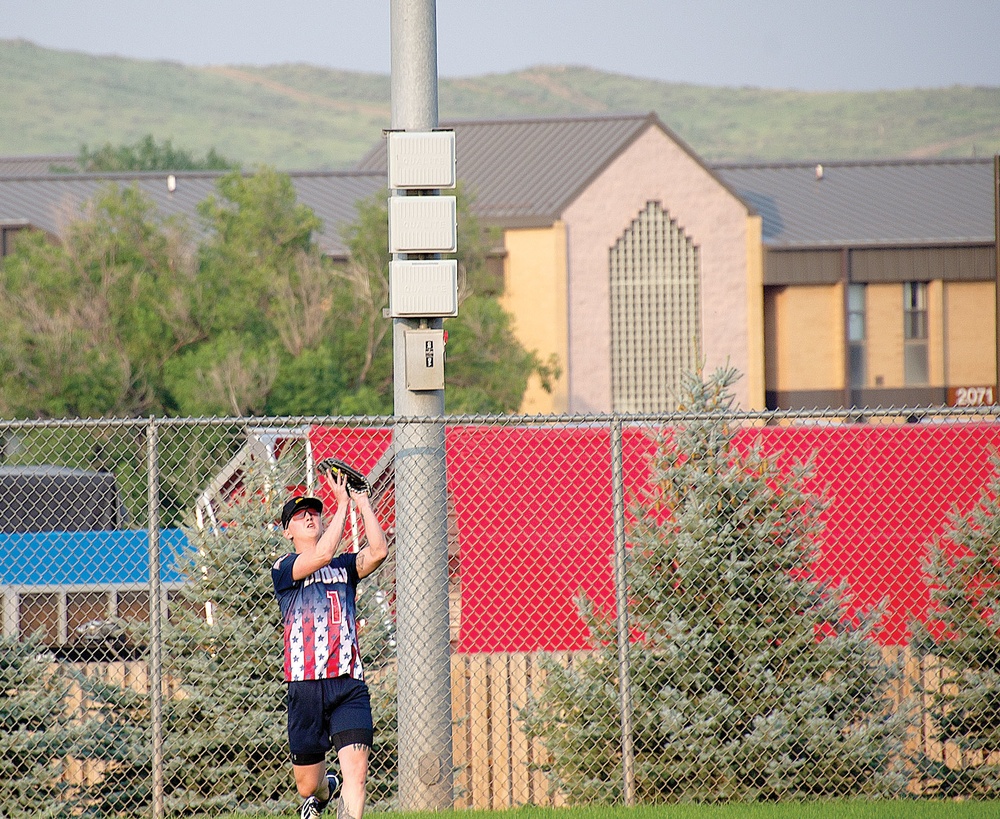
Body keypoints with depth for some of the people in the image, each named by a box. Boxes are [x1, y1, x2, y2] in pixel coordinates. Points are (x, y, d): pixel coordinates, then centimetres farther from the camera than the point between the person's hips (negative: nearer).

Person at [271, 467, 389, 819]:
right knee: (307, 785, 9)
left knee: (356, 769, -18)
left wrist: (363, 502, -2)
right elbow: (321, 555, -14)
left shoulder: (345, 566, 15)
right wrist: (343, 504, -9)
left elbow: (378, 551, -4)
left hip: (349, 684, 2)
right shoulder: (283, 569, 4)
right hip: (306, 686, -2)